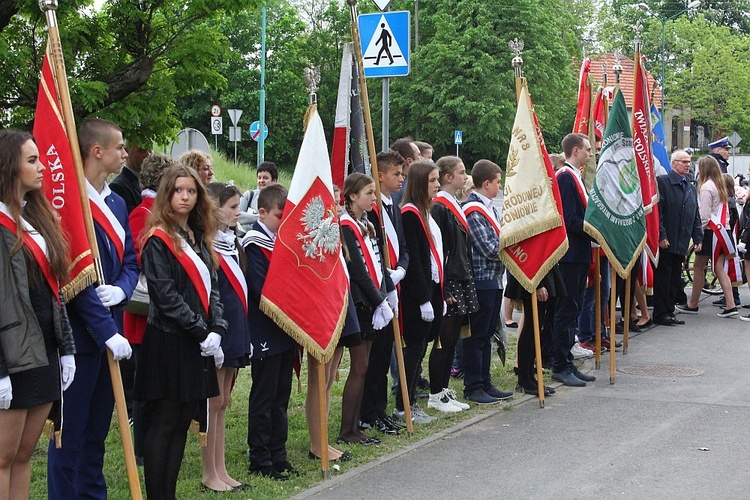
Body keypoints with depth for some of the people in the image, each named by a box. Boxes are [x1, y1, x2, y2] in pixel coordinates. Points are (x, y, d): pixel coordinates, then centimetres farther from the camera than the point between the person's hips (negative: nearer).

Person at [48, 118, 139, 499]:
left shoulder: (116, 203, 13)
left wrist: (121, 289, -7)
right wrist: (107, 331, -19)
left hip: (109, 332, 8)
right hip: (80, 335, -8)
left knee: (96, 431, 16)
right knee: (71, 434, 0)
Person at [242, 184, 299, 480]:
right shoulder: (254, 245, -12)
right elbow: (262, 290, -19)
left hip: (285, 332, 8)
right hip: (265, 334, -8)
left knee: (281, 396, 13)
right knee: (264, 397, -1)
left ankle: (278, 456, 20)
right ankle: (260, 460, 6)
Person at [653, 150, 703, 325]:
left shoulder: (691, 188, 18)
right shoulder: (662, 181, -7)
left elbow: (695, 216, 21)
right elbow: (657, 211, -13)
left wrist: (698, 238, 12)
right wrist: (661, 236, -18)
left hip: (681, 244, 7)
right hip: (665, 242, -7)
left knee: (675, 280, 10)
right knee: (663, 278, -3)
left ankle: (669, 312, 17)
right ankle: (660, 314, 1)